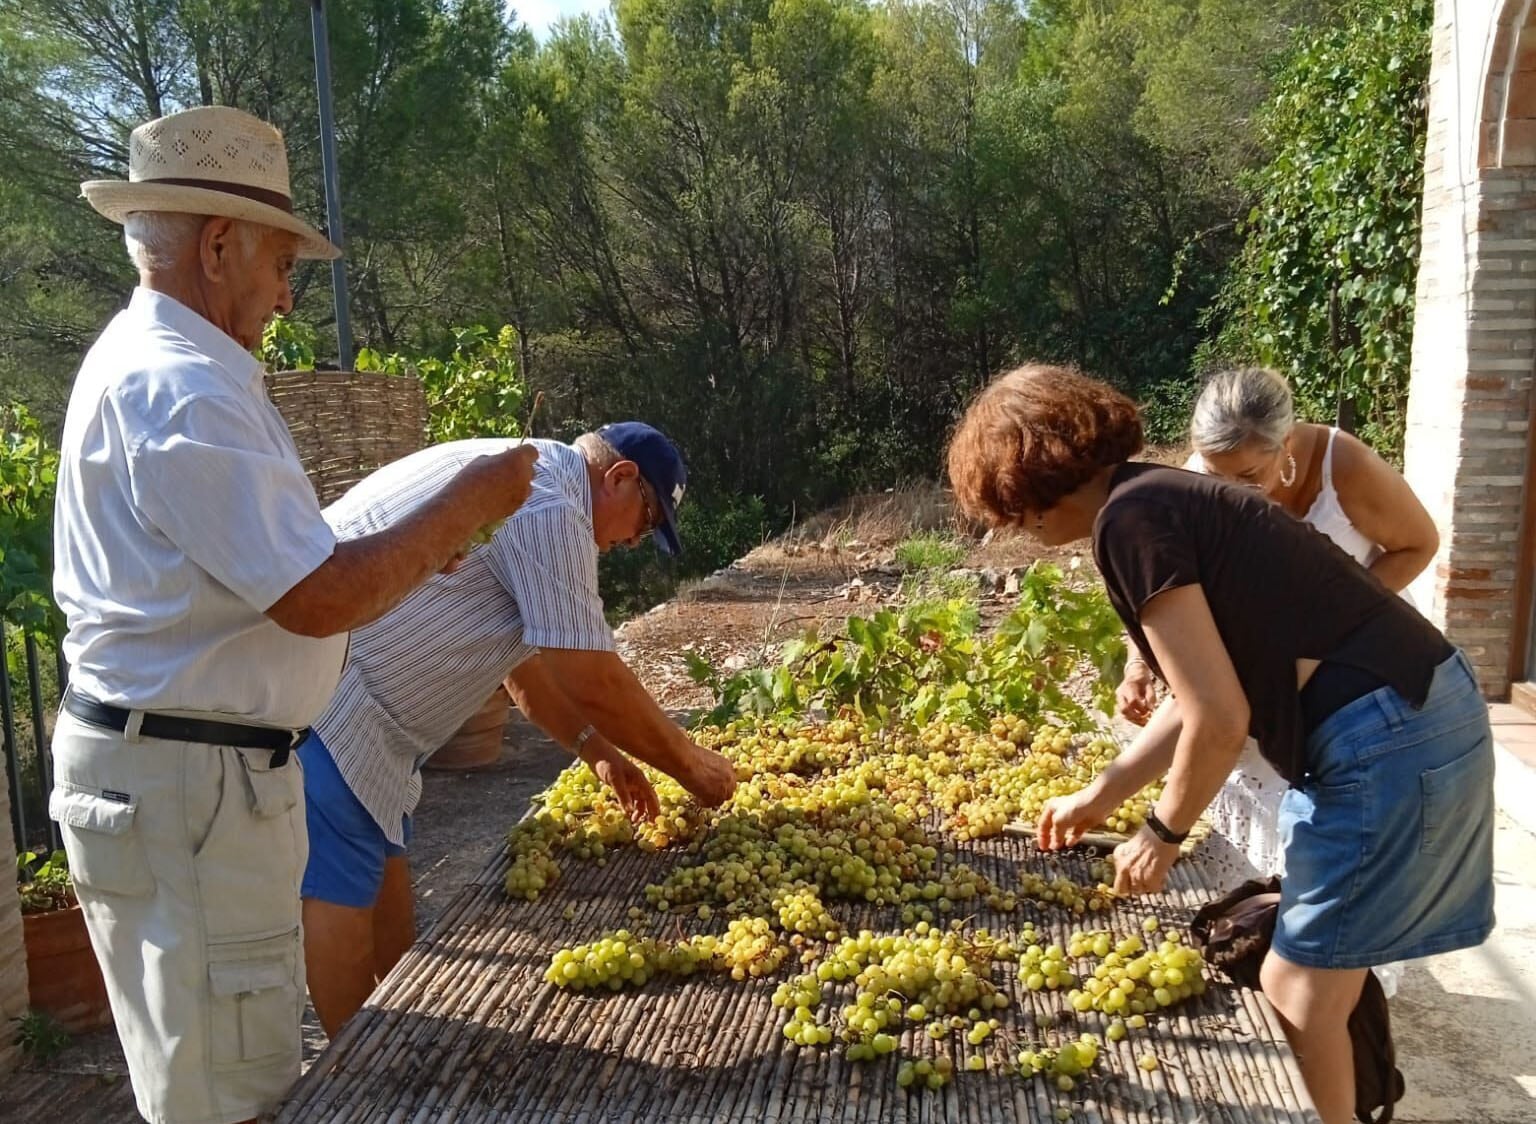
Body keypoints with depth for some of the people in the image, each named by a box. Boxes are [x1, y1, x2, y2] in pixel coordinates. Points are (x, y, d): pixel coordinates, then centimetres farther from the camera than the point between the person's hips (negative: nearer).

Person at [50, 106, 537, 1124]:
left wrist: (405, 551, 10)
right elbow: (318, 601, -25)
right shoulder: (181, 389, -21)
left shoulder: (148, 363, 13)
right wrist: (465, 506, -13)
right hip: (184, 780, -10)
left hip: (184, 764, 10)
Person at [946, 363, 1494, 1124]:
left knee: (1297, 992, 7)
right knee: (1319, 980, 22)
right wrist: (1098, 796, 24)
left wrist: (1163, 834, -2)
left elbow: (1219, 719, -19)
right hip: (1418, 714, 10)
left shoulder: (1128, 520, -17)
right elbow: (1206, 694, 18)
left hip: (1386, 741, -10)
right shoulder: (1160, 497, 12)